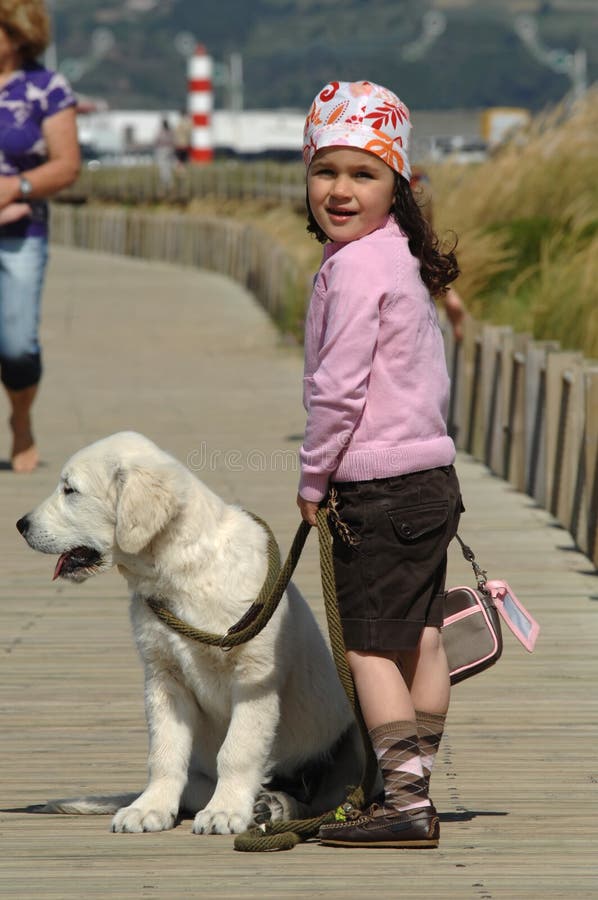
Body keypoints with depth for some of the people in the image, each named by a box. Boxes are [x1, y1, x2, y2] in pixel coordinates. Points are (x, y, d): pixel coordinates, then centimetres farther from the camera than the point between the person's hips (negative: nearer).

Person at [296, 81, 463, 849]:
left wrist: (313, 480, -6)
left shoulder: (355, 267, -16)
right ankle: (415, 792, 19)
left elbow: (338, 387, -18)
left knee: (369, 645, -6)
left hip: (378, 487, -10)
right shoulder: (401, 258, 14)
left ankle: (406, 803, -9)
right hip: (430, 474, 10)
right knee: (419, 639, 12)